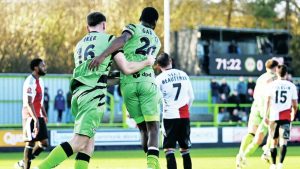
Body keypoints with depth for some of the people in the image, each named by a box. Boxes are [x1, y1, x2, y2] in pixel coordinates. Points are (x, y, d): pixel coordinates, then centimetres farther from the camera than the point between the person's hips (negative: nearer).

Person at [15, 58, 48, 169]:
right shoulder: (30, 82, -15)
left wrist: (44, 115, 20)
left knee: (44, 143, 8)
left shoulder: (40, 81, 14)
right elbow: (28, 103, -22)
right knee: (30, 143, -7)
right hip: (30, 116, -9)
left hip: (38, 116, 9)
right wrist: (35, 119, -27)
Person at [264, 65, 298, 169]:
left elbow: (268, 101, -7)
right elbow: (295, 105, 6)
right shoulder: (291, 86, 5)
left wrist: (266, 115, -8)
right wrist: (293, 115, 23)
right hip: (286, 117, -1)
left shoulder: (272, 85, 3)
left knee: (274, 141, 13)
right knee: (283, 141, -5)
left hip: (274, 116, 1)